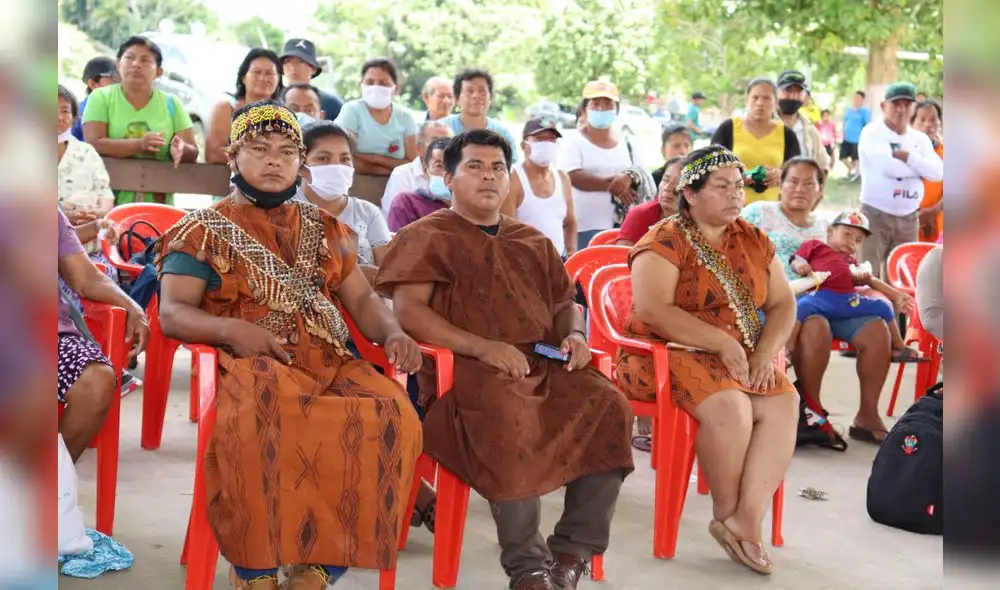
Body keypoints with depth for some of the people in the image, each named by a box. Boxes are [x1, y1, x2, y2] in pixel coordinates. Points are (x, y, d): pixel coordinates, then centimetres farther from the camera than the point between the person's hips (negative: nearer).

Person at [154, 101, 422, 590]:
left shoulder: (323, 228, 23)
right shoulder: (204, 230, 10)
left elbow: (362, 298, 18)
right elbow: (172, 312, -2)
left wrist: (393, 333, -5)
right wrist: (232, 330, -23)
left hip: (329, 363, 4)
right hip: (252, 364, -4)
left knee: (393, 416, -27)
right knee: (262, 418, -40)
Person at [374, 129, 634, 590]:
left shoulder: (533, 241, 25)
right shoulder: (426, 236, 6)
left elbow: (565, 302, 29)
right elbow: (407, 310, -7)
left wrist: (575, 334, 3)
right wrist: (482, 347, -19)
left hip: (543, 364, 6)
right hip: (464, 367, -5)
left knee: (609, 405, -22)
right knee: (510, 417, -38)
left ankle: (572, 551, -13)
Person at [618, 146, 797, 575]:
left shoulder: (753, 241, 11)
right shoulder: (665, 243, -9)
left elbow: (783, 303, 9)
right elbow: (653, 311, -22)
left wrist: (767, 350, -11)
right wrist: (723, 343, -23)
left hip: (744, 357, 6)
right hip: (670, 354, -6)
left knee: (784, 404, -21)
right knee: (730, 406, -31)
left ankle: (747, 521, -21)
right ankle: (727, 516, -9)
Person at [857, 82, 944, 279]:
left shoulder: (920, 139, 11)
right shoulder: (872, 132, -5)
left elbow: (937, 172, -3)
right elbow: (886, 166, -20)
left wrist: (908, 157, -13)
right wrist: (921, 169, -7)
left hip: (909, 218, 5)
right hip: (876, 215, -5)